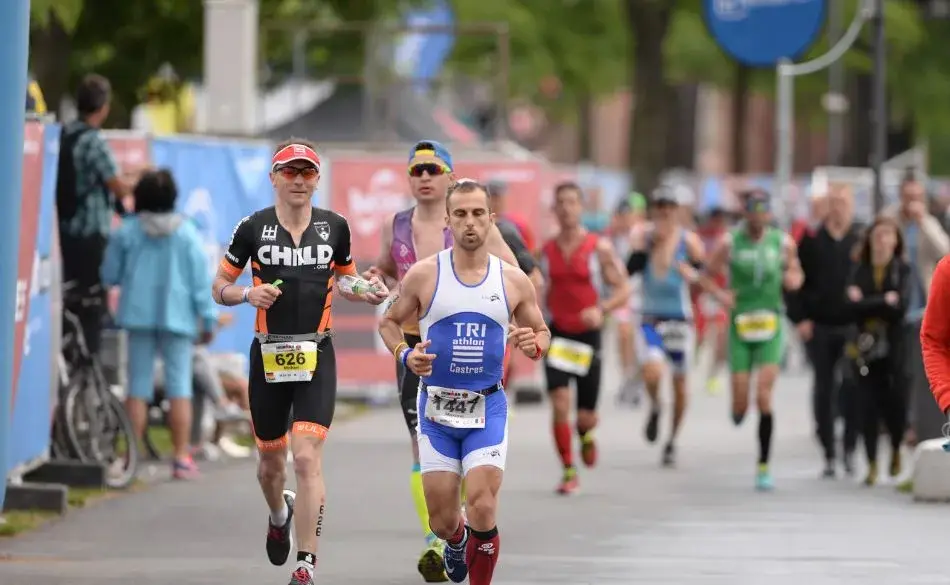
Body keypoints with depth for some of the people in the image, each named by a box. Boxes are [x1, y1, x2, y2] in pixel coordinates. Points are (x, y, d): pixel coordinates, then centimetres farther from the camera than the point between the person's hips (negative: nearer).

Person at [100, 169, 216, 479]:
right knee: (179, 386, 3)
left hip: (138, 314, 1)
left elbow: (109, 275, 3)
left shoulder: (126, 232, -3)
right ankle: (182, 457, 0)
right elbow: (201, 278, -3)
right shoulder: (186, 233, -3)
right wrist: (208, 319, 3)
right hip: (176, 315, -1)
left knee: (138, 386, 6)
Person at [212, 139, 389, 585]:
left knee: (307, 457, -15)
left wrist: (368, 293, -3)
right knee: (271, 460, 13)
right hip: (268, 358, 1)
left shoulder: (334, 227, 3)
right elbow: (219, 287, 6)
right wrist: (247, 294, -15)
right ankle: (279, 514, 49)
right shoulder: (253, 228, -1)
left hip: (316, 358, -1)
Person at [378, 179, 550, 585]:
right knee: (442, 522, 6)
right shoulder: (424, 275, -4)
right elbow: (389, 322, 8)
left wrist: (534, 345, -13)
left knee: (482, 511, -18)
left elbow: (541, 332, 11)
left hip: (488, 407, 0)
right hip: (437, 405, 1)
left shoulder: (513, 281, -1)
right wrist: (404, 355, -12)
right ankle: (457, 542, 45)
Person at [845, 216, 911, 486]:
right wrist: (885, 302, -10)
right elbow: (854, 307, -6)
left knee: (894, 402, -2)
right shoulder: (859, 271, 7)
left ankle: (896, 449, 27)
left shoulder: (903, 270, 2)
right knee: (869, 404, -5)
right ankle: (872, 463, 2)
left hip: (894, 345, -1)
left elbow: (901, 307, -10)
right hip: (867, 346, 1)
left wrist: (868, 304, -9)